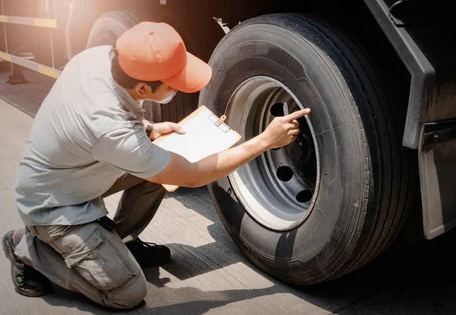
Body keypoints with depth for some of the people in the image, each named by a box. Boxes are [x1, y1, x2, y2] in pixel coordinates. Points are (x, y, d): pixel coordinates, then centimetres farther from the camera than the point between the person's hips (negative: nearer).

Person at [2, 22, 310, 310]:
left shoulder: (103, 55, -18)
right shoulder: (110, 129, -39)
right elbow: (192, 176, -26)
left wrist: (148, 129, -6)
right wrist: (265, 141, -22)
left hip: (70, 174, 8)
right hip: (54, 207, -8)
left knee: (161, 163, -3)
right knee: (129, 293, -3)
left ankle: (121, 241, 16)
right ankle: (29, 249, 8)